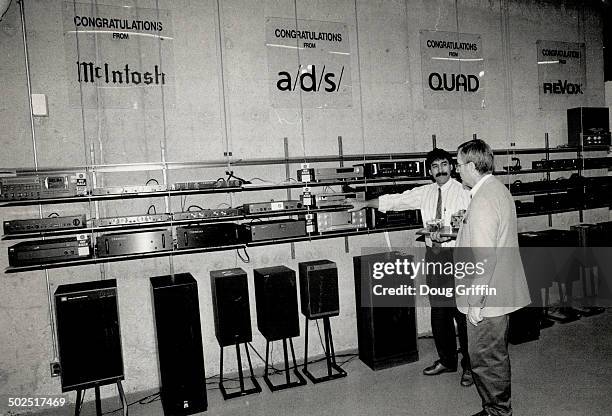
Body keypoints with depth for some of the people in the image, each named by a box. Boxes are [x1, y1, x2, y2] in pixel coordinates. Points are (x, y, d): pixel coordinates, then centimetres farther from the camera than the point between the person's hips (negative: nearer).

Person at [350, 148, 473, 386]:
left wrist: (450, 235, -25)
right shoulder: (425, 193, 9)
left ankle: (468, 366, 16)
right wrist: (364, 203, 16)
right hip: (433, 254, 5)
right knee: (438, 312, 12)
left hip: (457, 254, -5)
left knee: (461, 312, -1)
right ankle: (446, 360, 29)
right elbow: (393, 201, 13)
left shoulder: (463, 192, -5)